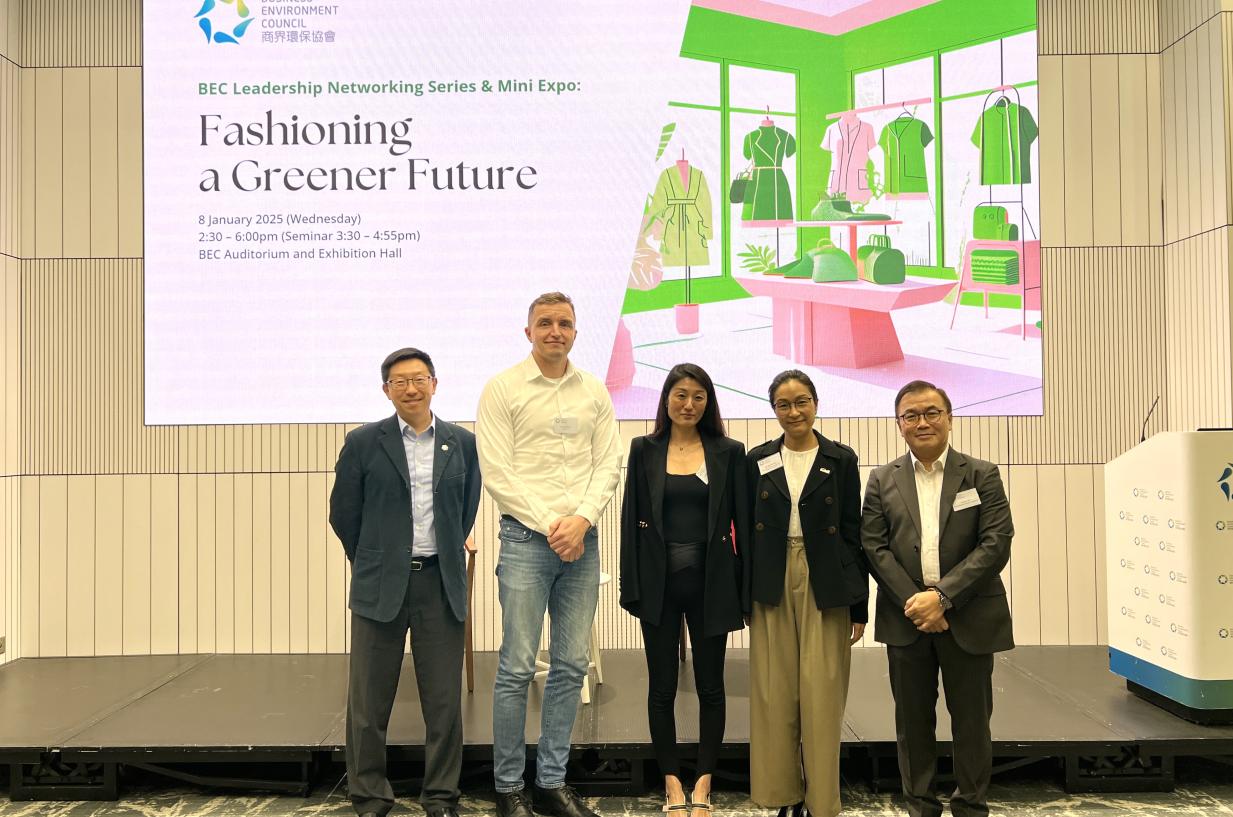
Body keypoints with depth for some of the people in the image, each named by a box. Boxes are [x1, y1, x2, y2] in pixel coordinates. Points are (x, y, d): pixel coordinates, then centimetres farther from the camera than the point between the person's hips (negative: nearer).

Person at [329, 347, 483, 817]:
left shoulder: (463, 444, 6)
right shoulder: (363, 443, 0)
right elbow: (343, 514, 6)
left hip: (441, 584, 1)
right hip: (380, 586, -1)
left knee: (444, 699, 5)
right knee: (369, 701, 5)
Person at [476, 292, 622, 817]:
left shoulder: (594, 392, 11)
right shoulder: (503, 389, -1)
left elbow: (608, 465, 7)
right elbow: (497, 472, -7)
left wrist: (581, 520, -9)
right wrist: (549, 526, -11)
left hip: (581, 540, 4)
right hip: (526, 538, -4)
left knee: (572, 666, 8)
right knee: (516, 669, -2)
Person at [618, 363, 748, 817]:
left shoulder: (728, 452, 2)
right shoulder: (644, 450, 3)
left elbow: (741, 521, 2)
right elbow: (631, 519, 1)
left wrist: (745, 584, -3)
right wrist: (632, 587, -4)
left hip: (710, 583, 0)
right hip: (660, 582, 0)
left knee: (710, 686, 7)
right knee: (662, 687, 7)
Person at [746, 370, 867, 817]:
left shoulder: (841, 459, 1)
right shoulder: (759, 460, 6)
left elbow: (853, 533, 1)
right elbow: (749, 530, 7)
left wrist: (859, 605, -1)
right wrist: (746, 598, 3)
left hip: (824, 585, -2)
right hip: (772, 585, 2)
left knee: (821, 696, -1)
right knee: (775, 694, 4)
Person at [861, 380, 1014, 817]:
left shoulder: (982, 475, 2)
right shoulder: (882, 481, 6)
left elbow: (996, 543, -7)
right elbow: (874, 547, -1)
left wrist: (943, 597, -16)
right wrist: (913, 602, -13)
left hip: (968, 618, -1)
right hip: (906, 618, 1)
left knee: (971, 718, 7)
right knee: (912, 719, 9)